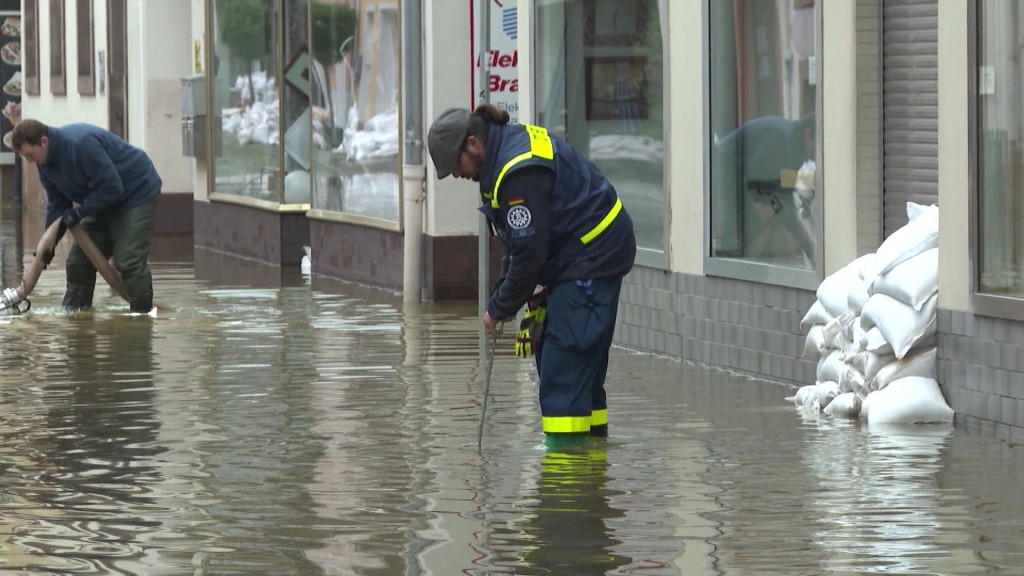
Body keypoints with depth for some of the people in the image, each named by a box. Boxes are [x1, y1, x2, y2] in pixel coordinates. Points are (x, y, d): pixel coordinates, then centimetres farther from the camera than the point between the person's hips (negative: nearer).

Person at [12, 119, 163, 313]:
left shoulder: (81, 144, -32)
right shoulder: (45, 162, -2)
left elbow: (112, 187, -29)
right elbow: (56, 204, 4)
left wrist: (79, 212, -25)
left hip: (137, 193, -9)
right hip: (104, 204, 9)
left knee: (129, 261, -18)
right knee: (79, 261, 7)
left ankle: (142, 313, -14)